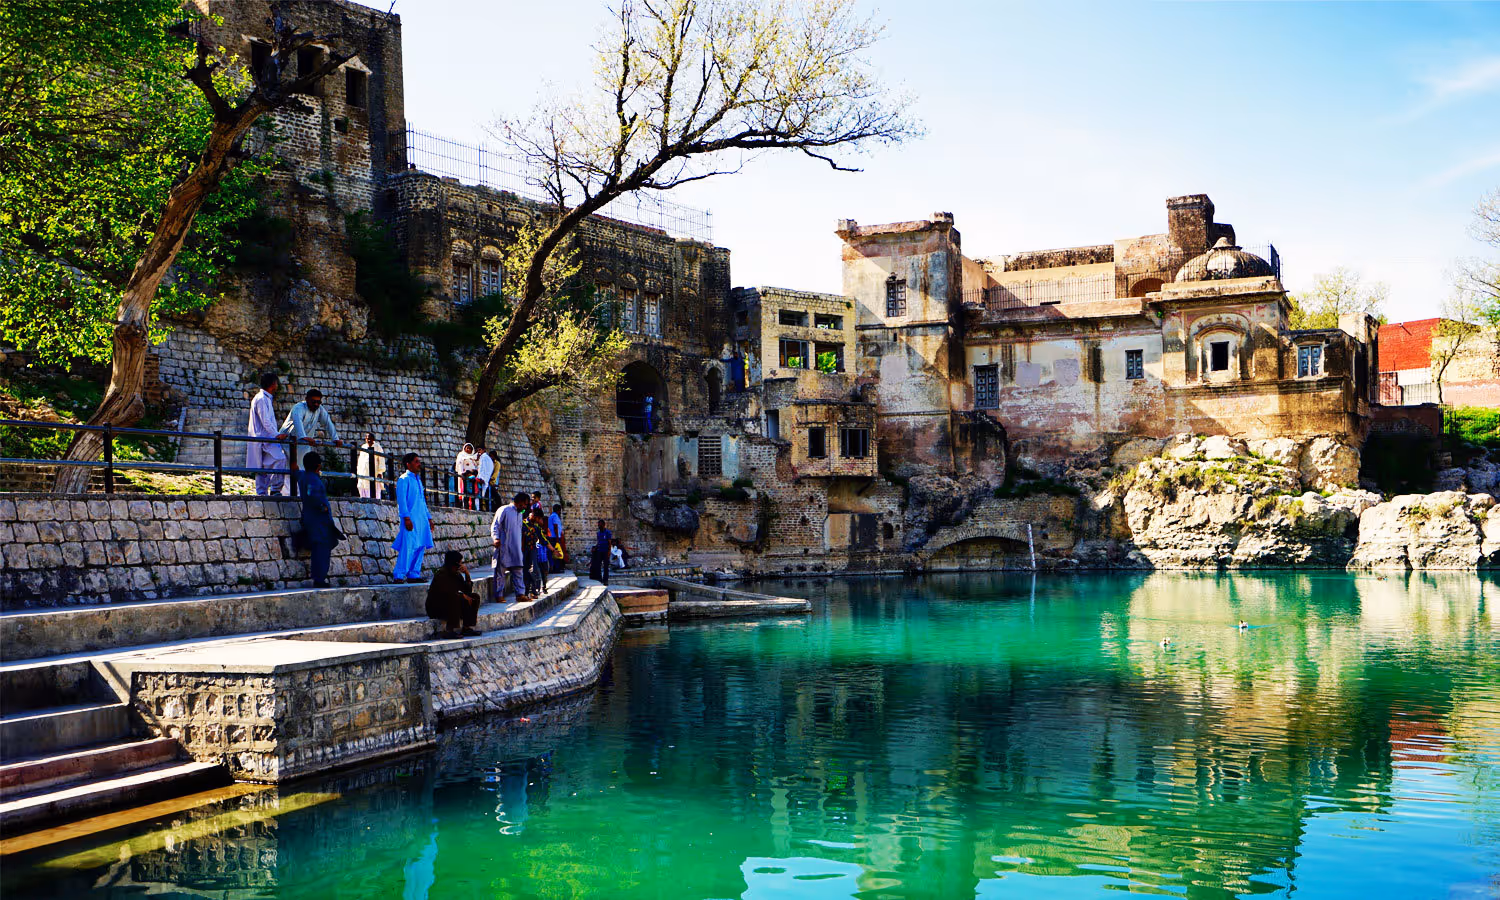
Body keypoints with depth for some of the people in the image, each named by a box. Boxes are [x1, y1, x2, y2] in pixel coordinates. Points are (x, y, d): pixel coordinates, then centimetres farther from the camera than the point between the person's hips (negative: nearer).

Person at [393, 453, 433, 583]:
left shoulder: (418, 479, 21)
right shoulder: (404, 479, -5)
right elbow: (401, 499, -12)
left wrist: (428, 518, 21)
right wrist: (406, 517, -20)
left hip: (421, 519, 8)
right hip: (410, 519, -8)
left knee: (420, 546, 6)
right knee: (408, 546, -12)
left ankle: (414, 574, 11)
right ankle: (399, 575, -9)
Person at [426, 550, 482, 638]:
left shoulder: (457, 574, 5)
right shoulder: (441, 575, -18)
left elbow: (468, 591, 3)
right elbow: (447, 593, -29)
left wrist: (467, 574, -8)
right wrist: (463, 596, -19)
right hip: (435, 608, -8)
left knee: (475, 597, -1)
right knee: (455, 599, -35)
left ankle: (467, 628, -7)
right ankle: (451, 630, -34)